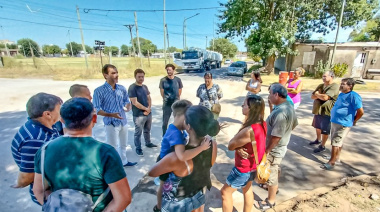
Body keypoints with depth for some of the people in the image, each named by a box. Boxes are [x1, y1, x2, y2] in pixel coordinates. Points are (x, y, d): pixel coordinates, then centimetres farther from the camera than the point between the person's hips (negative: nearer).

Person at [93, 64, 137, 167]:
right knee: (113, 147, 9)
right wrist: (111, 115, -27)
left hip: (123, 122, 5)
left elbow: (127, 101, 11)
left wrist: (128, 107, -11)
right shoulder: (99, 91, -15)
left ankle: (124, 161, 44)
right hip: (111, 123, -5)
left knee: (123, 145, 23)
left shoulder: (122, 88, -1)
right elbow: (96, 109, -14)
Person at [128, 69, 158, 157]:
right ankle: (138, 148, 21)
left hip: (148, 113, 7)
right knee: (138, 132, 6)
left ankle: (148, 143, 40)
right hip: (138, 115, -7)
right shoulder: (132, 88, -14)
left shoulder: (145, 87, 8)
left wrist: (149, 108, -6)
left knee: (147, 130, 22)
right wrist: (146, 109, -12)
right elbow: (134, 102, -19)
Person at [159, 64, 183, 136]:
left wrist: (176, 99, 10)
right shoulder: (163, 80, -8)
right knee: (165, 122, 7)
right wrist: (166, 99, 8)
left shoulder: (178, 80, -3)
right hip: (167, 104, -1)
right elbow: (162, 91, 2)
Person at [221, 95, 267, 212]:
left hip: (244, 168, -8)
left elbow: (230, 146, -22)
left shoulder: (249, 130, -36)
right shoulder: (262, 124, -9)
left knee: (225, 192, 12)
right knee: (247, 189, 30)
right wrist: (242, 146, -10)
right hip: (254, 165, 9)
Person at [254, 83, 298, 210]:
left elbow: (276, 137, -30)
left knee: (271, 173, 10)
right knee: (275, 169, 30)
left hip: (274, 149, -10)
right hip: (281, 146, 10)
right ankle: (274, 186, 55)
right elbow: (294, 125, 13)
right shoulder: (289, 107, -1)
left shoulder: (280, 113, -33)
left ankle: (271, 201, 30)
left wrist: (266, 151, -20)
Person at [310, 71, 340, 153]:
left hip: (327, 112, -8)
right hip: (318, 110, 8)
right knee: (317, 127, 23)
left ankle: (322, 146, 16)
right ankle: (318, 140, 42)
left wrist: (317, 94, -9)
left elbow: (325, 97, -28)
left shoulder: (334, 86, -16)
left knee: (325, 130, 3)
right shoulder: (321, 86, 7)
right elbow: (312, 96, 4)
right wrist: (319, 95, -16)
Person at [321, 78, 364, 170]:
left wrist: (354, 121, -6)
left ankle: (331, 163, 5)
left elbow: (361, 111, -18)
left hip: (343, 124, -9)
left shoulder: (354, 96, -18)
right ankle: (336, 157, 36)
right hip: (334, 121, 9)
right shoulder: (341, 94, 8)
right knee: (339, 142, 21)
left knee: (335, 143, -4)